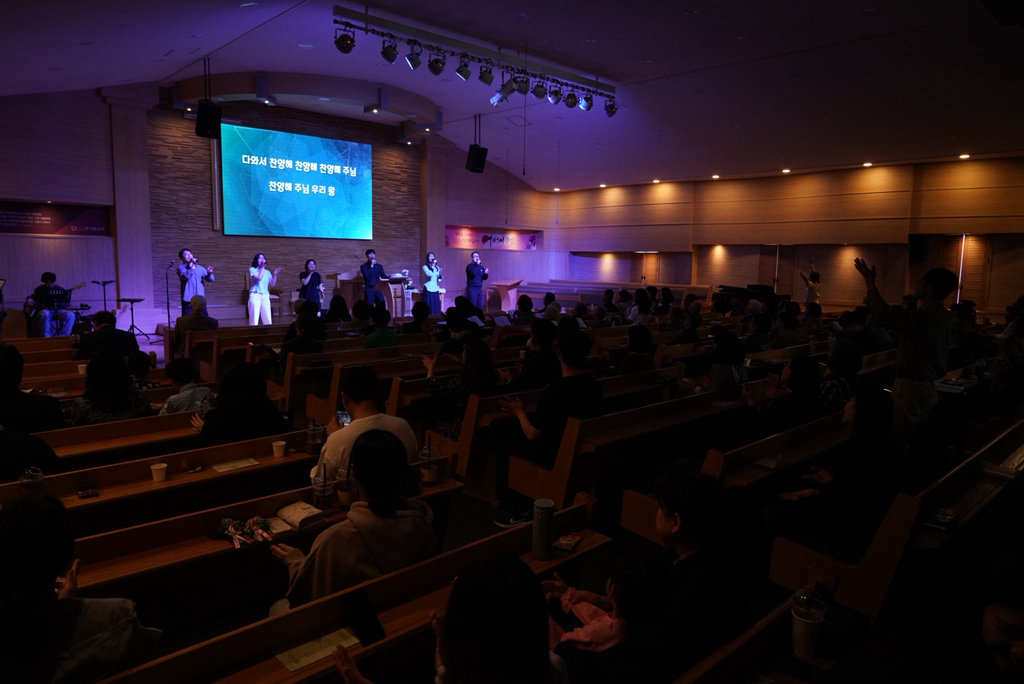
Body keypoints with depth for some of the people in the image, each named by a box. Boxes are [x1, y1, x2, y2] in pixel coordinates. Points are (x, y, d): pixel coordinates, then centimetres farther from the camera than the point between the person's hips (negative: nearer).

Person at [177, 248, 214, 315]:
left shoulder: (200, 268, 11)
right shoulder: (181, 267, 1)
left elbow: (210, 279, 5)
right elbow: (185, 276, -19)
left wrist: (209, 273, -16)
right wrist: (192, 267, -18)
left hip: (200, 299, 4)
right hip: (188, 299, -4)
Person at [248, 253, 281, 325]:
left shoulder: (267, 272, 13)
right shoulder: (252, 269, 2)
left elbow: (272, 284, 11)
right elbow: (259, 278, -15)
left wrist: (275, 274, 0)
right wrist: (262, 267, -8)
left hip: (265, 296, 4)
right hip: (255, 295, -4)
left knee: (268, 319, 0)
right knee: (254, 318, -9)